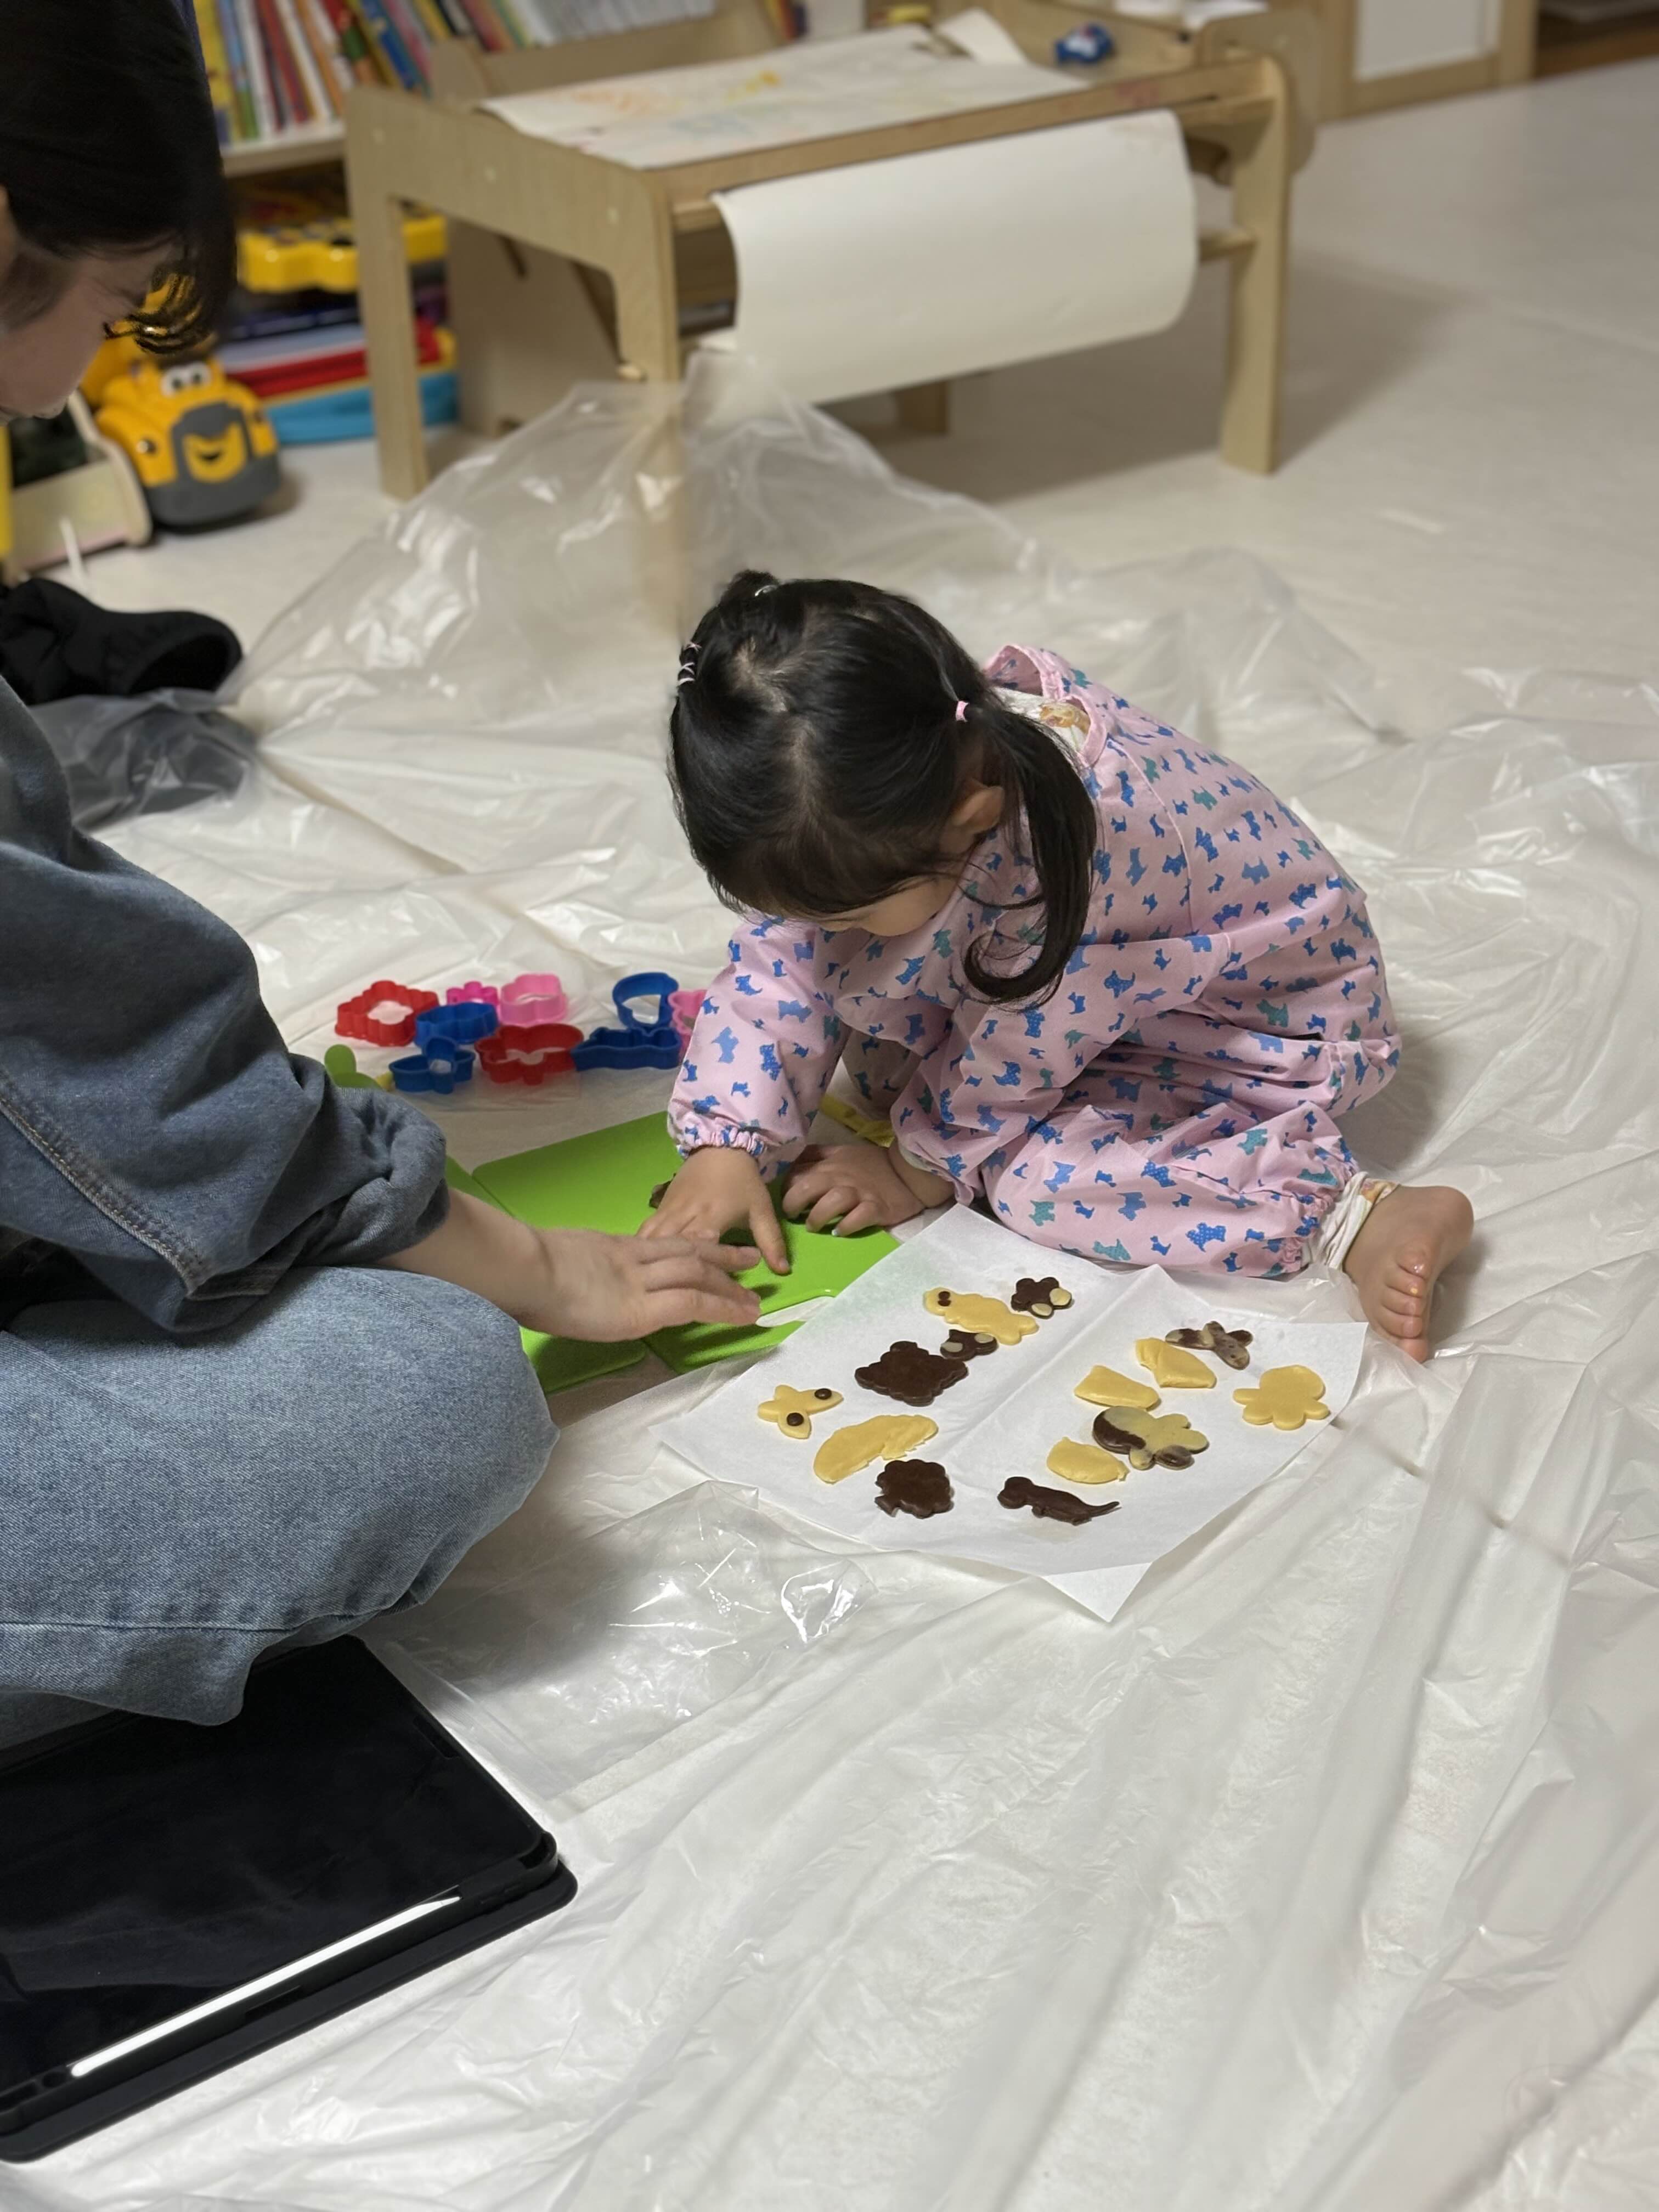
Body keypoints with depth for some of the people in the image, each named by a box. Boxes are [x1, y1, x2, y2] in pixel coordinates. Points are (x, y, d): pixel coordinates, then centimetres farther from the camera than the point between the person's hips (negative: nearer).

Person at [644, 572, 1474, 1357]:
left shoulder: (1086, 841, -41)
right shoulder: (861, 805, -21)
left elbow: (1021, 1043, -27)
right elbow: (781, 961, -12)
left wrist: (923, 1168, -13)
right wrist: (726, 1145, -21)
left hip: (1264, 1017, -7)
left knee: (1044, 1174, -26)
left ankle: (1353, 1213, -22)